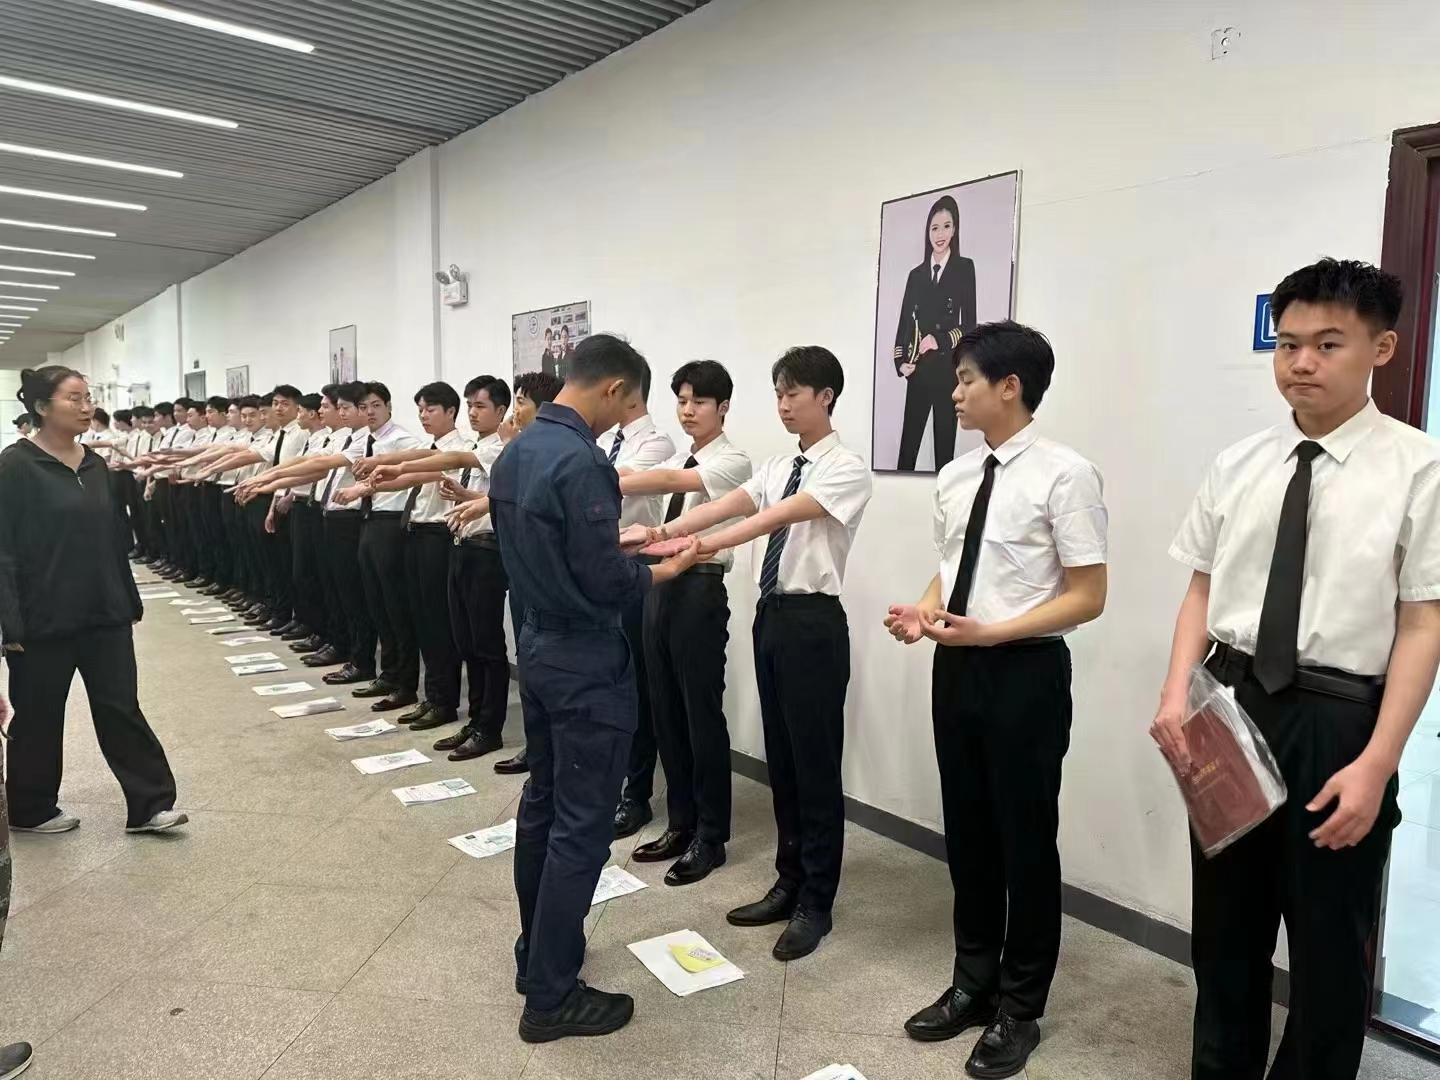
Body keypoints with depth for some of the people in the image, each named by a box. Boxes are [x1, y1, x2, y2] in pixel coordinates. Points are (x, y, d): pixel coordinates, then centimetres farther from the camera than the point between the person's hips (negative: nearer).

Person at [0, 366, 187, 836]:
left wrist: (129, 600, 15)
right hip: (44, 619, -5)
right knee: (39, 716, 10)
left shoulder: (95, 464, 8)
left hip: (104, 612, 5)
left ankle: (149, 805, 10)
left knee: (120, 707, 6)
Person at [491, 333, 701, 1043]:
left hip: (537, 648, 10)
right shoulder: (581, 461, -22)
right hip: (587, 663, -10)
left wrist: (617, 539, 15)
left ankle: (535, 956, 33)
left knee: (542, 805, 19)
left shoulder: (515, 452, 7)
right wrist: (662, 570, -6)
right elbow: (606, 584, -23)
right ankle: (551, 998, 12)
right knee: (581, 826, 1)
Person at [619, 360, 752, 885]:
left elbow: (672, 482, -25)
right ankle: (680, 825, 27)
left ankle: (710, 837, 15)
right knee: (666, 710, 13)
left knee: (702, 713, 1)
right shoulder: (677, 459, 17)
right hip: (660, 585, 8)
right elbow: (645, 480, 4)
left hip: (700, 590, -8)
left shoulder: (732, 460, -9)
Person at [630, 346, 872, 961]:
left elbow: (782, 516, -25)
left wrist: (708, 545, -36)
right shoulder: (777, 467, 13)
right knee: (780, 759, 15)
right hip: (771, 615, 8)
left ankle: (815, 903, 17)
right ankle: (789, 883, 29)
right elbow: (729, 505, -2)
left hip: (814, 621, -8)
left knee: (816, 764, 2)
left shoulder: (847, 469, -10)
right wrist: (662, 532, -18)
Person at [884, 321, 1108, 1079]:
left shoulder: (1064, 474, -14)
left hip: (1026, 671, -6)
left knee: (1026, 840, 10)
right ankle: (973, 983, 39)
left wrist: (989, 632, -21)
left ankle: (1019, 1008, 31)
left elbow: (1087, 597, -13)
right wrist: (924, 612, -4)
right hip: (957, 669, 6)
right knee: (967, 832, 18)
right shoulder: (955, 477, 6)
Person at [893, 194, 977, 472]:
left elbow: (969, 324, 0)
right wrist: (901, 361, -2)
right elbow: (904, 322, 12)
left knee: (945, 443, 0)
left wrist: (939, 340, -14)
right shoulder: (916, 275, 14)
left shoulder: (965, 268, 5)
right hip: (919, 370, 3)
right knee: (908, 442, 0)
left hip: (948, 368, -3)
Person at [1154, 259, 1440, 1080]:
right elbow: (1203, 590, 6)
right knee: (1224, 924, 20)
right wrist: (1178, 693, -8)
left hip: (1337, 718, -4)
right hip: (1231, 703, 4)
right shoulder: (1237, 467, 3)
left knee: (1330, 943, 14)